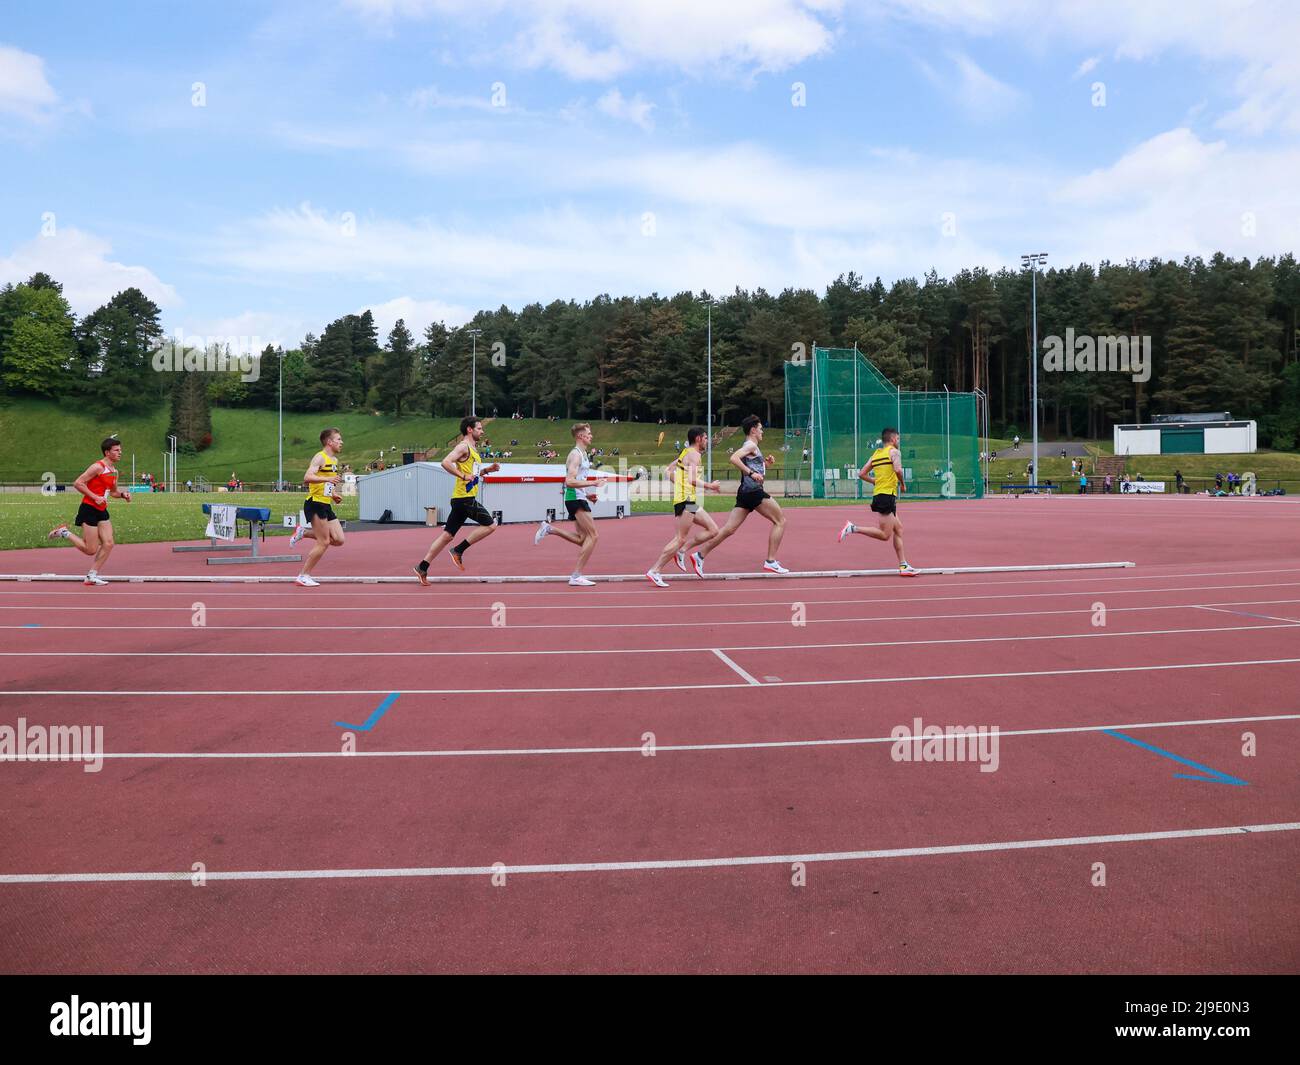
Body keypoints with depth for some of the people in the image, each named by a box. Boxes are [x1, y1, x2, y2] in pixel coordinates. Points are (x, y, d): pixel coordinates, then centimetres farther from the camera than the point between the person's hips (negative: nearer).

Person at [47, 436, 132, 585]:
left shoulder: (114, 471, 12)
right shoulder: (98, 467, -14)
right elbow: (77, 483, -17)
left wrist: (123, 494, 6)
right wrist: (95, 497, -21)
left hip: (102, 511, 8)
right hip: (89, 509, -8)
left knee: (108, 544, -4)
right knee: (91, 550, -5)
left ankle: (91, 576, 4)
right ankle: (64, 532, 16)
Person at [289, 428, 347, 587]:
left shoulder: (334, 460, 17)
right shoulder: (320, 457, -10)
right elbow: (307, 478, -24)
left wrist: (333, 494, 13)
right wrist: (327, 478, -37)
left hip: (326, 506, 9)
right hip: (315, 504, -9)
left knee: (338, 540, 2)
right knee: (324, 543, -8)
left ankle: (304, 532, 15)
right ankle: (303, 576, 2)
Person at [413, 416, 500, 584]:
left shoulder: (473, 449, 21)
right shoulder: (463, 446, -9)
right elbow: (445, 462, -23)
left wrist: (487, 470, 16)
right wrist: (463, 476, -23)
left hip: (462, 499, 9)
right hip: (464, 497, -9)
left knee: (447, 535, 8)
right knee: (489, 525, -8)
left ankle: (422, 567, 9)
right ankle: (458, 551, -4)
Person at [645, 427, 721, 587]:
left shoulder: (686, 452, 20)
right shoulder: (694, 454, -9)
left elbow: (668, 470, 22)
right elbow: (693, 480, -20)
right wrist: (710, 486, -8)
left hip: (690, 501, 10)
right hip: (686, 499, -10)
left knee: (713, 530, 10)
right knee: (681, 538, -11)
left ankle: (682, 551, 9)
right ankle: (654, 571, -9)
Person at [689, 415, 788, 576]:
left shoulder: (750, 446, 24)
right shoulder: (751, 445, -6)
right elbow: (734, 458, -23)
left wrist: (766, 463, 16)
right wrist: (751, 473, -26)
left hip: (745, 493, 9)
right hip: (754, 491, -9)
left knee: (729, 529, 3)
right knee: (780, 521, 1)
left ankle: (700, 555, -3)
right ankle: (771, 561, -2)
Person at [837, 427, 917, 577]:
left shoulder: (875, 454, 18)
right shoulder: (894, 451, -3)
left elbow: (862, 474, 15)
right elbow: (898, 469, -21)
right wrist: (902, 484, -5)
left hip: (878, 495, 9)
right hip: (887, 496, -9)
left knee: (898, 529, 12)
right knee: (885, 535, -8)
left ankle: (903, 566, 11)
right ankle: (852, 528, -13)